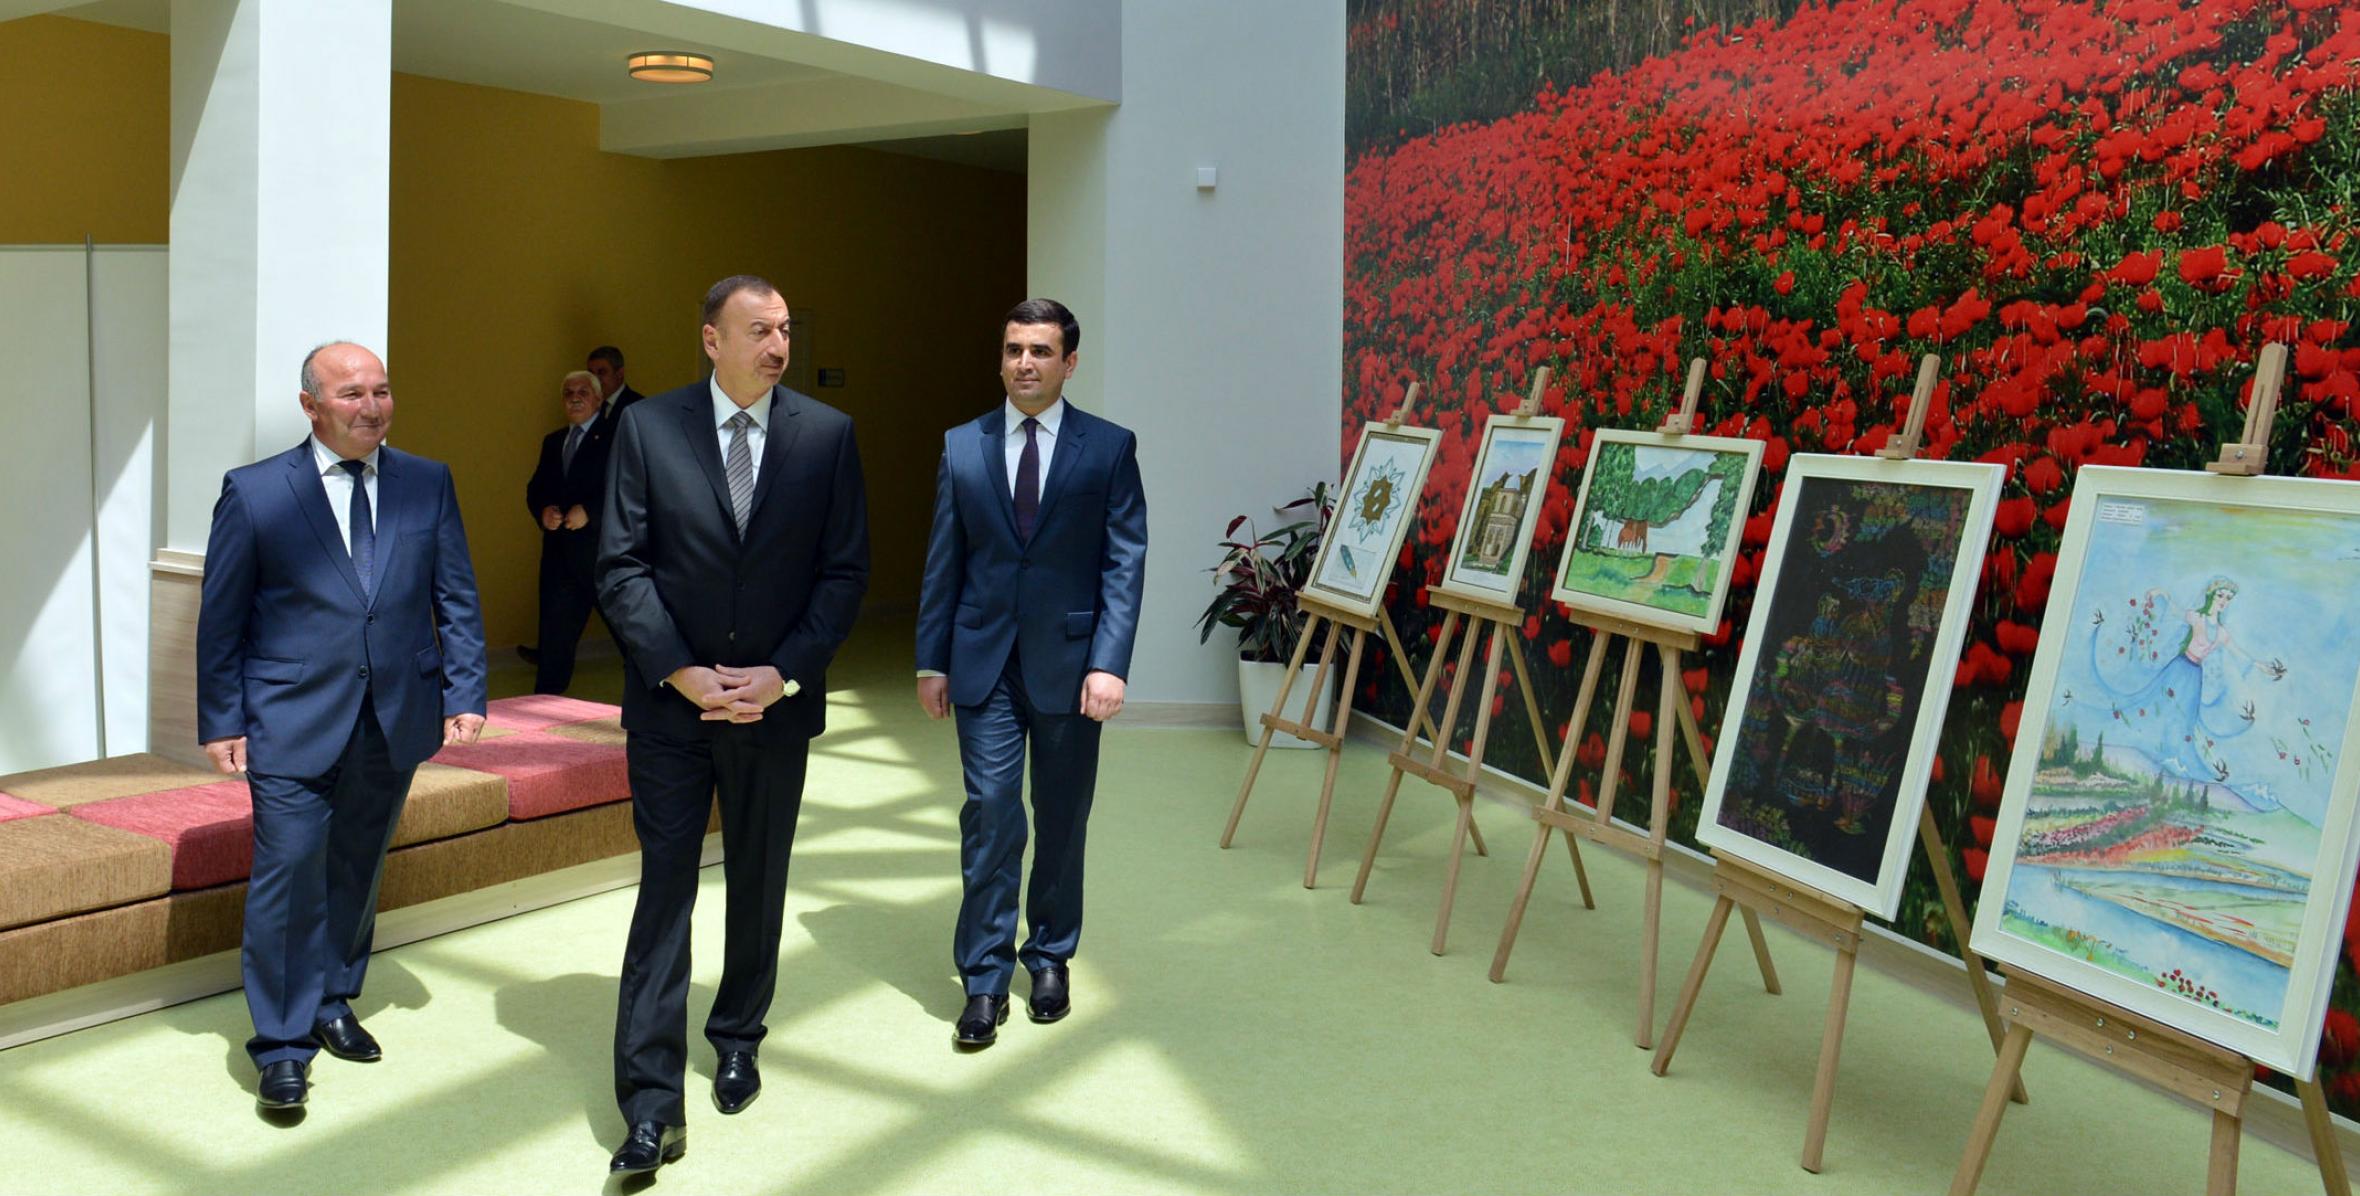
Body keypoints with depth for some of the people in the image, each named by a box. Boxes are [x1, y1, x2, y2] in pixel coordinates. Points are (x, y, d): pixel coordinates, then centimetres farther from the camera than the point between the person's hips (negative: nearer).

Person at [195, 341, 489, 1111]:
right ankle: (281, 1046, 6)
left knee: (358, 873, 15)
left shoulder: (427, 484, 5)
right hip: (292, 724, -3)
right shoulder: (254, 492, -2)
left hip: (396, 722, 3)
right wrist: (221, 720, -2)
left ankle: (332, 1003, 33)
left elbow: (457, 601, 7)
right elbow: (220, 620, 0)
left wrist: (465, 695, 0)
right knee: (289, 875, -5)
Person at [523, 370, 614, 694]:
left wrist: (588, 510, -19)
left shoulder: (616, 436, -3)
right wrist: (543, 511, -4)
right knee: (554, 634, 7)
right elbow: (535, 489, 17)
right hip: (560, 554, 6)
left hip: (604, 553, -6)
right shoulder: (553, 442, 18)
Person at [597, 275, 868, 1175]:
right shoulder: (647, 428, -2)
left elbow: (845, 570, -1)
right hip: (670, 703, -1)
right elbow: (620, 567, -4)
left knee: (759, 885, 14)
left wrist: (780, 674, -10)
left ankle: (738, 1042, 34)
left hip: (777, 700, 2)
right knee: (666, 886, -2)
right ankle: (651, 1103, 2)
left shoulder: (827, 435, 0)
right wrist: (683, 673, -14)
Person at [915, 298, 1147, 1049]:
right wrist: (931, 660, 5)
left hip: (1068, 660, 0)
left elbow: (1125, 562, -5)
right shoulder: (962, 446, 5)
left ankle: (1051, 957, 28)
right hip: (984, 662, 1)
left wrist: (1109, 663, -14)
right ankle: (985, 980, 5)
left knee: (1061, 819, 11)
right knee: (989, 815, -3)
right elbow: (943, 563, 7)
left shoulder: (1109, 448, -2)